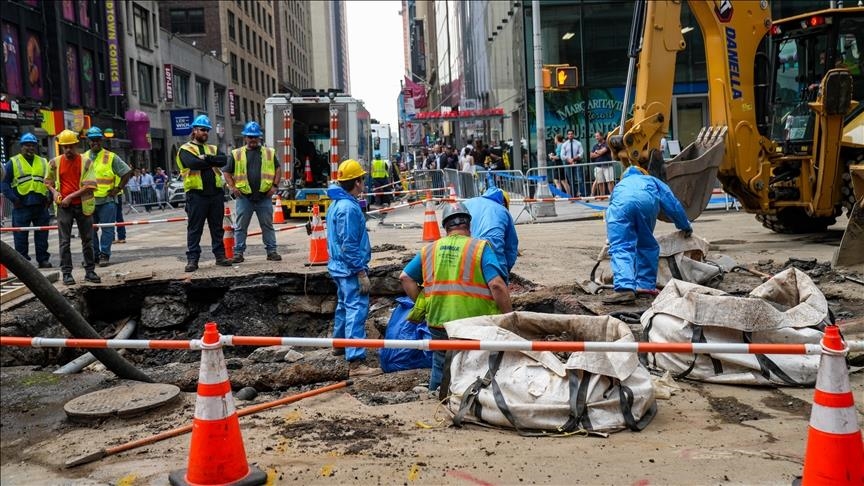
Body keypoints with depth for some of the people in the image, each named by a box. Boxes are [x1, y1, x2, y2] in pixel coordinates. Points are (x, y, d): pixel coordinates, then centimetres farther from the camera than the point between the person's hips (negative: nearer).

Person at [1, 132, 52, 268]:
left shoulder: (43, 162, 14)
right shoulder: (13, 163, 3)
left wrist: (49, 198, 3)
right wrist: (13, 199, -10)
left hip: (41, 205, 3)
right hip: (21, 206, -3)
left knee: (42, 236, 7)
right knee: (20, 236, 1)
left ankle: (43, 259, 13)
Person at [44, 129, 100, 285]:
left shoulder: (86, 162, -3)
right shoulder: (55, 162, 4)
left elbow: (90, 186, -10)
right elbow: (48, 181, 18)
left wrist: (71, 196, -15)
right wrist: (54, 192, -2)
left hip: (83, 205, -1)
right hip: (64, 207, 1)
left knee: (87, 240, 7)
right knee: (65, 241, 1)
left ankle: (90, 271, 16)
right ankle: (66, 273, 6)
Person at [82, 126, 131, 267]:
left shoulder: (111, 157, 0)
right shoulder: (83, 158, 10)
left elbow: (127, 173, 0)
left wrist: (117, 189, -4)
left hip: (107, 200, -4)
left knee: (107, 229, -4)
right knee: (90, 229, 8)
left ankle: (104, 255, 1)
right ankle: (94, 255, 17)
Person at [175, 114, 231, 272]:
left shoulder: (213, 149, 18)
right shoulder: (185, 149, 2)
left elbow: (223, 160, -3)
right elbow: (193, 163, -18)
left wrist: (206, 158, -14)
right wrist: (212, 162, -7)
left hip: (216, 192, 4)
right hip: (196, 194, -4)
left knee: (217, 227, 9)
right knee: (194, 228, 1)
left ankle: (220, 255, 16)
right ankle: (192, 259, 5)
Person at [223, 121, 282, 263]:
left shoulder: (269, 153, 9)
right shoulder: (236, 154, 7)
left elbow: (278, 169, 12)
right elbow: (226, 172, 8)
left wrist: (275, 185, 0)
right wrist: (233, 187, -4)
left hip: (265, 196, 1)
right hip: (244, 197, -1)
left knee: (268, 225, 6)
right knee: (241, 226, 3)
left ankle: (271, 251, 12)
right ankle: (238, 252, 9)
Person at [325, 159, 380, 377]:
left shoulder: (337, 203, 12)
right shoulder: (349, 208, -20)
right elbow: (349, 245, -23)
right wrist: (361, 272, -20)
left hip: (339, 266, 11)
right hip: (350, 268, -11)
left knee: (344, 305, 26)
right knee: (357, 310, -14)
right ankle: (356, 362, -18)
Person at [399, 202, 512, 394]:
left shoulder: (429, 250, 9)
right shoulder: (480, 248, -5)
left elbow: (405, 277, 12)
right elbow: (496, 285, -15)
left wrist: (421, 303, 14)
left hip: (439, 323, 4)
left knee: (440, 369, 22)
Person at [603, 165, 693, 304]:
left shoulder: (620, 185, 49)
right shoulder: (652, 180, 43)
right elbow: (673, 205, 36)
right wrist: (686, 227, 49)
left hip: (620, 204, 0)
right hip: (646, 201, 0)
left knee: (620, 248, -6)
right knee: (647, 245, 20)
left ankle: (625, 288, -24)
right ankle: (646, 284, 19)